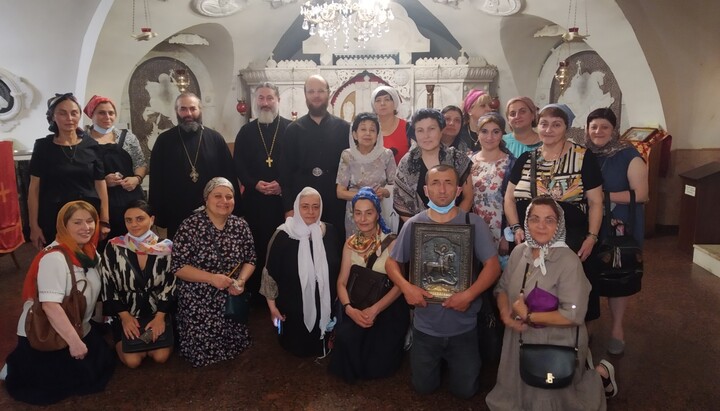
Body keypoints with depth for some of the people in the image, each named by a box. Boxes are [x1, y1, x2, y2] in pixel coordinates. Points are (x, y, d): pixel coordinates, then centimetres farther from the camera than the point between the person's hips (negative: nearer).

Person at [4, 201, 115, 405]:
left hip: (77, 329, 8)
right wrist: (74, 341, -29)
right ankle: (20, 367, 12)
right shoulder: (54, 257, -24)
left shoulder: (90, 253, 2)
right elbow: (50, 305, -30)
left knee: (105, 364, 5)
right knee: (81, 379, -8)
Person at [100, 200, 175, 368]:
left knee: (161, 356, -16)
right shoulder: (114, 247, -8)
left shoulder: (166, 247, -7)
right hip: (126, 313, 0)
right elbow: (108, 287, -5)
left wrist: (160, 317, -15)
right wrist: (125, 316, -12)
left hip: (157, 312, 1)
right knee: (132, 360, -17)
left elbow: (170, 285, -5)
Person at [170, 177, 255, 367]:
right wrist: (211, 278, -25)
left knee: (232, 344, 10)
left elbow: (250, 260, 3)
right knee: (200, 351, 3)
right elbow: (177, 266, -16)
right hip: (198, 302, -3)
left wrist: (241, 280, -17)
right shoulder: (191, 225, -15)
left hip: (231, 300, 4)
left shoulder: (241, 225, -2)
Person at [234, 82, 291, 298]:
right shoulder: (246, 131, 12)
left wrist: (282, 185, -12)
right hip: (254, 198, 2)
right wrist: (255, 184, -8)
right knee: (256, 244, 4)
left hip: (284, 197, -2)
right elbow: (238, 164, 8)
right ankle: (255, 291, 14)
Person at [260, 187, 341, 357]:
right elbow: (270, 273, -11)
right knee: (297, 348, 16)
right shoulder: (283, 235, -18)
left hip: (323, 304, 3)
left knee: (319, 348, 21)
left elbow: (336, 268, 4)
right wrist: (272, 306, -8)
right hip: (293, 307, -3)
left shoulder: (329, 232, -7)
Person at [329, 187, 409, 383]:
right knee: (344, 335, -27)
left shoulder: (391, 242, -7)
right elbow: (342, 282, 2)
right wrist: (349, 308, -18)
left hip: (387, 309, -3)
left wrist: (374, 310, -23)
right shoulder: (351, 243, 6)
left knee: (376, 363, -19)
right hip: (358, 308, 3)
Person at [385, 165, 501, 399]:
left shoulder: (473, 223, -9)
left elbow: (493, 266, -10)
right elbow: (391, 262, 1)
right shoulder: (413, 224, -5)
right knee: (423, 388, 15)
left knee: (465, 390, 11)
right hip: (425, 326, 1)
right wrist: (406, 287, -18)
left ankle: (452, 362, 42)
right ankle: (439, 362, 46)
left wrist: (469, 295, -24)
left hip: (463, 327, -1)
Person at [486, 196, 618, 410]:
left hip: (557, 345, -6)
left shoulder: (568, 261, -23)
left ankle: (600, 373, 33)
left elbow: (573, 314, -27)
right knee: (517, 393, 26)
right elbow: (502, 287, 6)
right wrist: (505, 313, -14)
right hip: (521, 340, 7)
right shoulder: (519, 252, -3)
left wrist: (528, 317, -22)